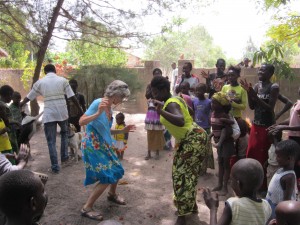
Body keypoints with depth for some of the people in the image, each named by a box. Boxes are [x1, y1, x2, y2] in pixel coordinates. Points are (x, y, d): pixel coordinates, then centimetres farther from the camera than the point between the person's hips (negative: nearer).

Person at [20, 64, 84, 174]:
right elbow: (72, 97, -2)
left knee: (51, 141, 6)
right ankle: (64, 159, 24)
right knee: (64, 134, 26)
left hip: (48, 115, -1)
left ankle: (55, 167, 7)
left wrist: (18, 106, 29)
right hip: (62, 113, 1)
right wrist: (81, 110, 5)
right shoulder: (63, 80, 3)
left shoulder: (40, 82, 5)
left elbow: (29, 97, 13)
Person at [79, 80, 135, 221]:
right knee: (107, 177, -8)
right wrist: (98, 113, -36)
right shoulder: (98, 103, -18)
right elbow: (81, 122, -24)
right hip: (92, 145, -8)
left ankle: (112, 195, 45)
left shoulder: (110, 109, 6)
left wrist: (122, 131, 11)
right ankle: (87, 208, 5)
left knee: (117, 171, 17)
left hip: (103, 146, 8)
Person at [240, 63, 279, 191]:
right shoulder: (257, 86, 7)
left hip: (267, 126, -7)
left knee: (264, 156, 1)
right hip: (255, 125, 7)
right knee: (251, 154, 11)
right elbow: (252, 107, 4)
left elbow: (270, 108, -18)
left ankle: (263, 185, 15)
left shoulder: (274, 87, -12)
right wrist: (248, 92, -9)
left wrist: (255, 96, -24)